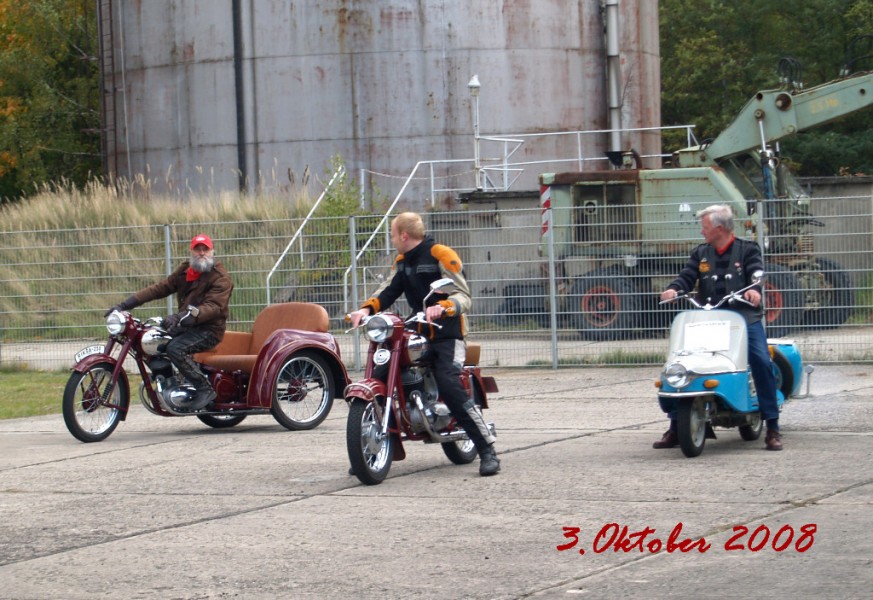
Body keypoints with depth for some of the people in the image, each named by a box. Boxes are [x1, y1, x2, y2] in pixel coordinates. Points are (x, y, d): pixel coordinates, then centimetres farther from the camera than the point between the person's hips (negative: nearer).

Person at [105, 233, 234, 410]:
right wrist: (126, 304, 0)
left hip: (209, 329, -8)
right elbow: (162, 288, 10)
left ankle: (205, 389, -23)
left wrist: (181, 318, -37)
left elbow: (214, 307, -24)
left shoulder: (220, 277, -11)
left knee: (175, 349, -31)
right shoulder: (185, 270, 12)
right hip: (186, 325, 8)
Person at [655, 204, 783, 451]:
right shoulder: (700, 254, 18)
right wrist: (674, 289, -17)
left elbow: (756, 272, -9)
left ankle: (772, 428, -12)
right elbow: (687, 276, 6)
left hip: (744, 316, -3)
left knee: (761, 362, -20)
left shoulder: (748, 250, 7)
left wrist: (754, 289, -32)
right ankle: (675, 428, 0)